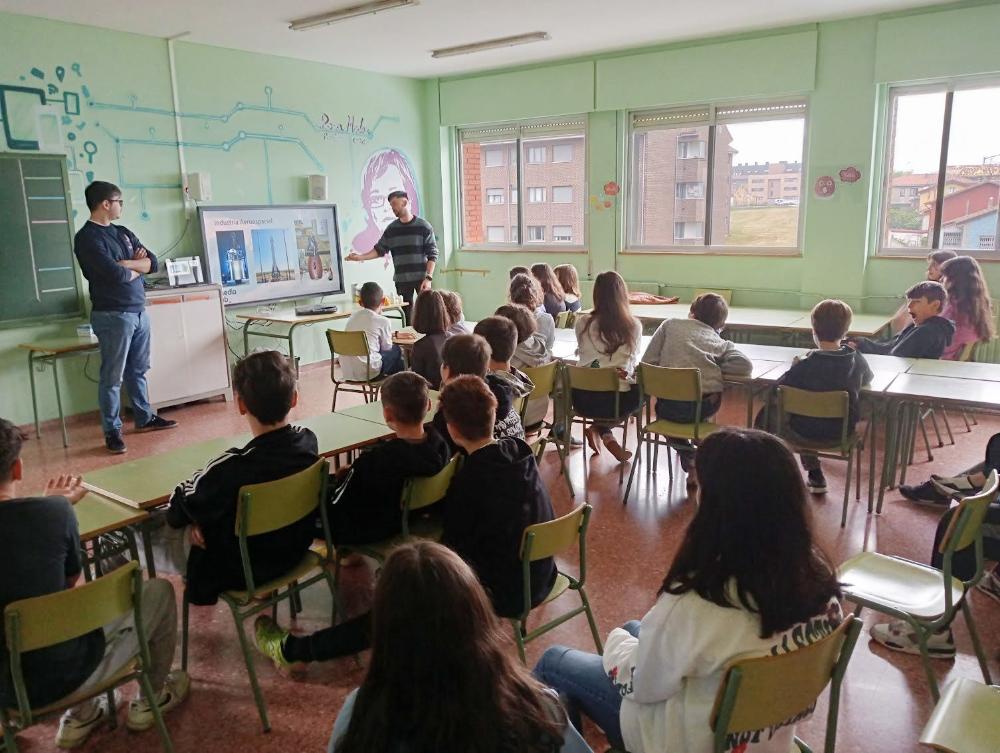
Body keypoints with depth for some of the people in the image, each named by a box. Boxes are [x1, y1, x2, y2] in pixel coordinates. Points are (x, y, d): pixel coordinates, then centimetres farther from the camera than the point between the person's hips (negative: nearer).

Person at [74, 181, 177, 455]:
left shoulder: (123, 233, 15)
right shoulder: (87, 238, -10)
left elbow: (154, 262, 8)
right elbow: (116, 274, -20)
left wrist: (126, 263, -9)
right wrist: (137, 268, 0)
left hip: (139, 311, 7)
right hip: (113, 316, -7)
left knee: (138, 370, 17)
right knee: (112, 377, 0)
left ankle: (145, 418, 29)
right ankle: (112, 431, 7)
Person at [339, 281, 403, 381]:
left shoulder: (352, 317, 11)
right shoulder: (383, 321, -7)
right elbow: (387, 347, 7)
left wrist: (392, 334, 30)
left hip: (346, 372, 6)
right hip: (367, 372, -6)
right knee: (396, 350, 19)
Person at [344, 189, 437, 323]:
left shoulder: (423, 226, -2)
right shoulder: (391, 229, 9)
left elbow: (432, 254, -4)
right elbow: (380, 249, 10)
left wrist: (428, 278, -12)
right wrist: (360, 257, -5)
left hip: (421, 278, -3)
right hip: (401, 280, 3)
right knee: (407, 317, 3)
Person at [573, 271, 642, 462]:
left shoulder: (582, 323, -7)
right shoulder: (634, 326, -9)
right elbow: (633, 361, 5)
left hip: (584, 400, 2)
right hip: (618, 401, -2)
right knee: (641, 388, 31)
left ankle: (604, 434, 19)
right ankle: (600, 429, 19)